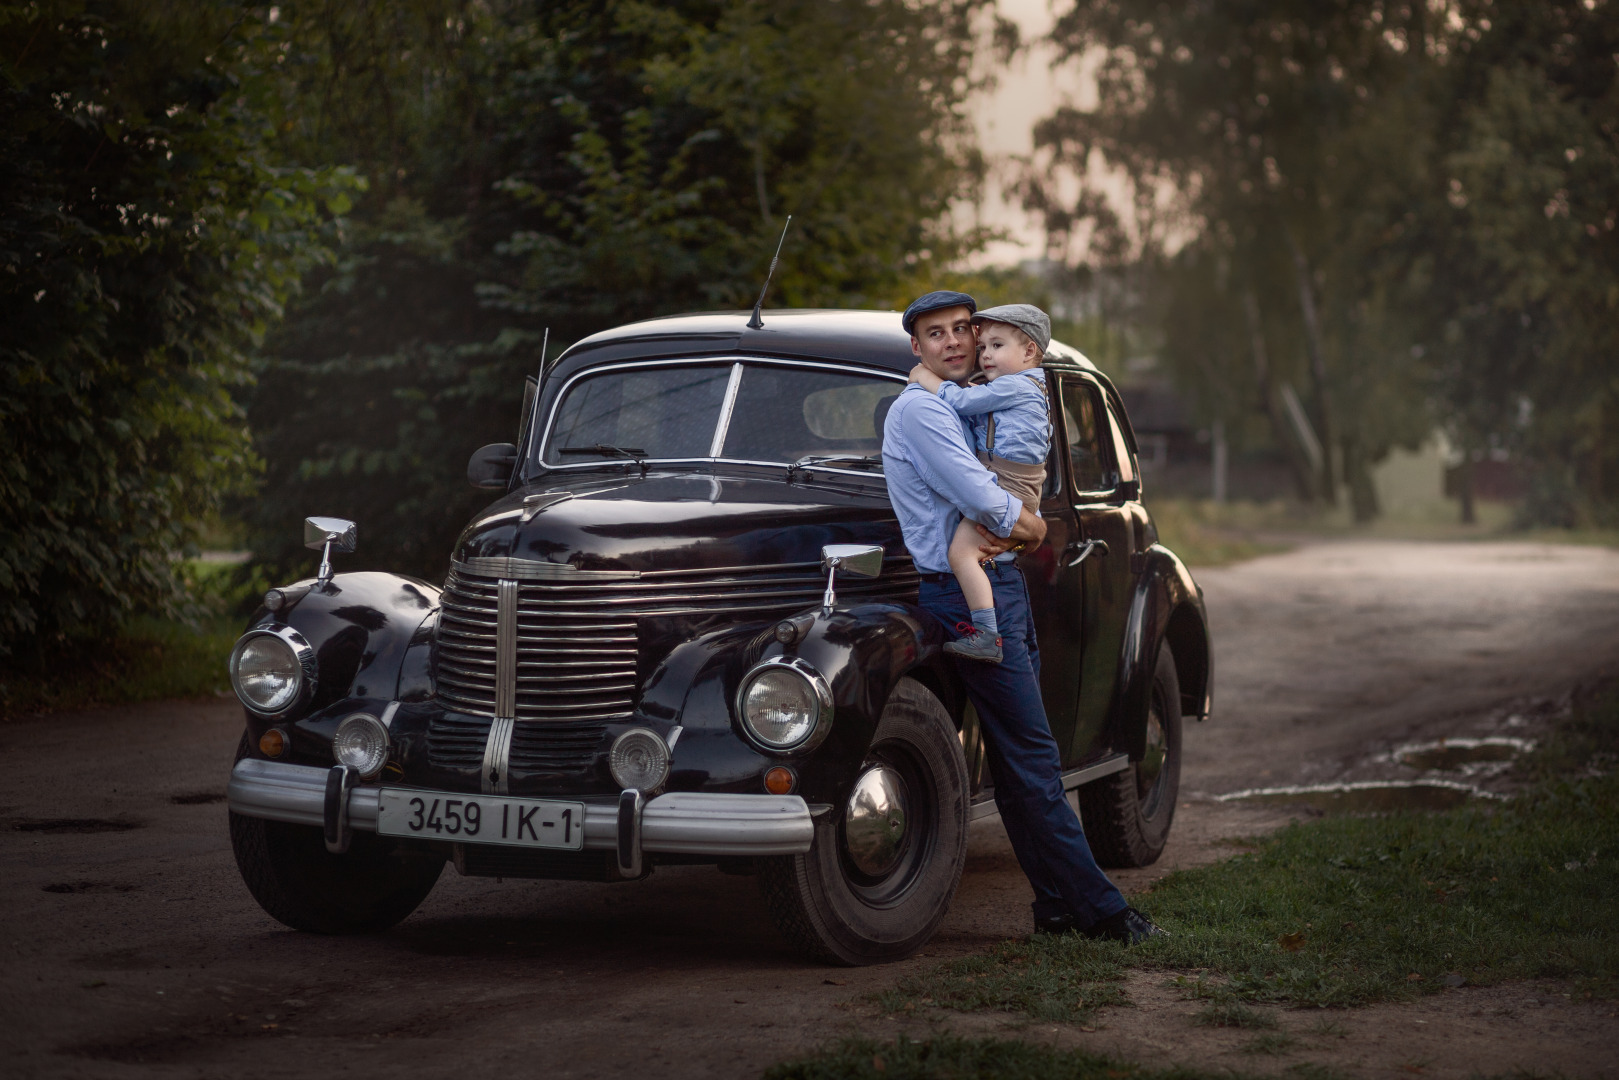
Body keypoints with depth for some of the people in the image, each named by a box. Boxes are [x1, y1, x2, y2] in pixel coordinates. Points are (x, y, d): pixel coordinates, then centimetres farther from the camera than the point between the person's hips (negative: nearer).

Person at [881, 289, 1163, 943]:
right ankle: (1097, 907, -8)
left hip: (1006, 587, 10)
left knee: (1022, 759, 9)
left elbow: (1016, 496, 16)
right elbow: (984, 501, -20)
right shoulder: (919, 409, -10)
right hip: (968, 594, -10)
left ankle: (1059, 905, 11)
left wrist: (1012, 529, -7)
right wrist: (1032, 530, -1)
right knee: (1030, 758, -9)